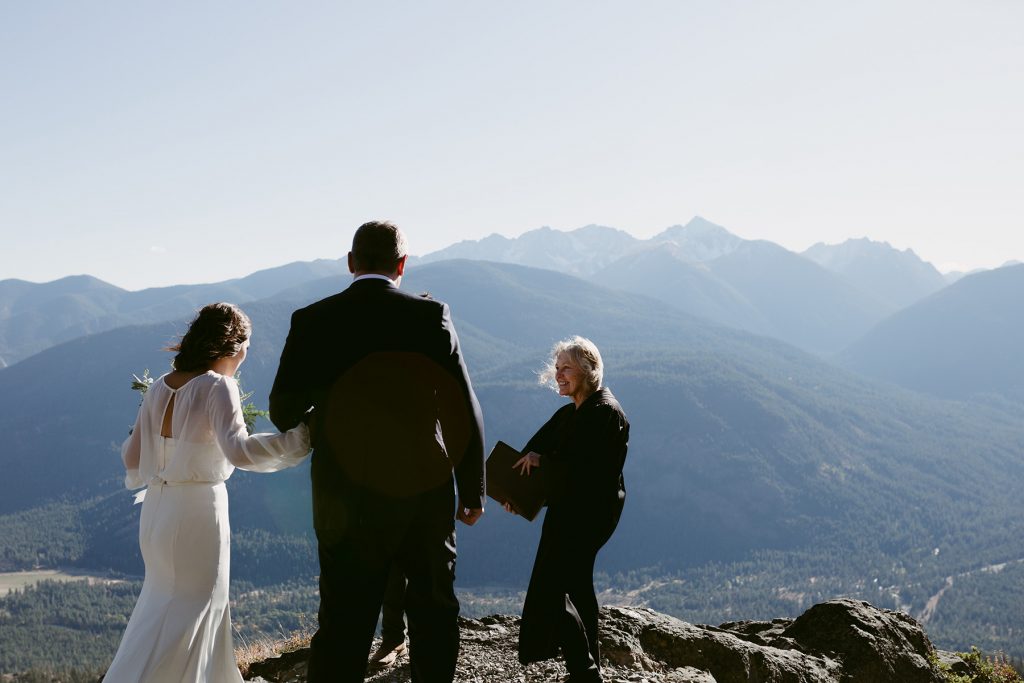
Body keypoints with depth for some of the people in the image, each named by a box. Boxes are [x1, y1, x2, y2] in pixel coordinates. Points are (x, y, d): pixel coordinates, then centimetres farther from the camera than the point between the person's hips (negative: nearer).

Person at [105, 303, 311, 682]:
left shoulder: (159, 388, 5)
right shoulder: (216, 387, -15)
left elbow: (132, 458, 11)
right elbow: (239, 450, -29)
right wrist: (302, 437, -29)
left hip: (157, 509, 7)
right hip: (198, 508, -7)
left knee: (165, 601, 23)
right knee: (194, 606, 8)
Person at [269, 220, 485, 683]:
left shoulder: (312, 321, -5)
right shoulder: (431, 315, -6)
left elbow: (283, 412, -1)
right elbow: (465, 410, -5)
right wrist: (473, 490, 4)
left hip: (348, 501, 0)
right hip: (427, 494, 0)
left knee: (343, 627, 5)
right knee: (434, 615, 18)